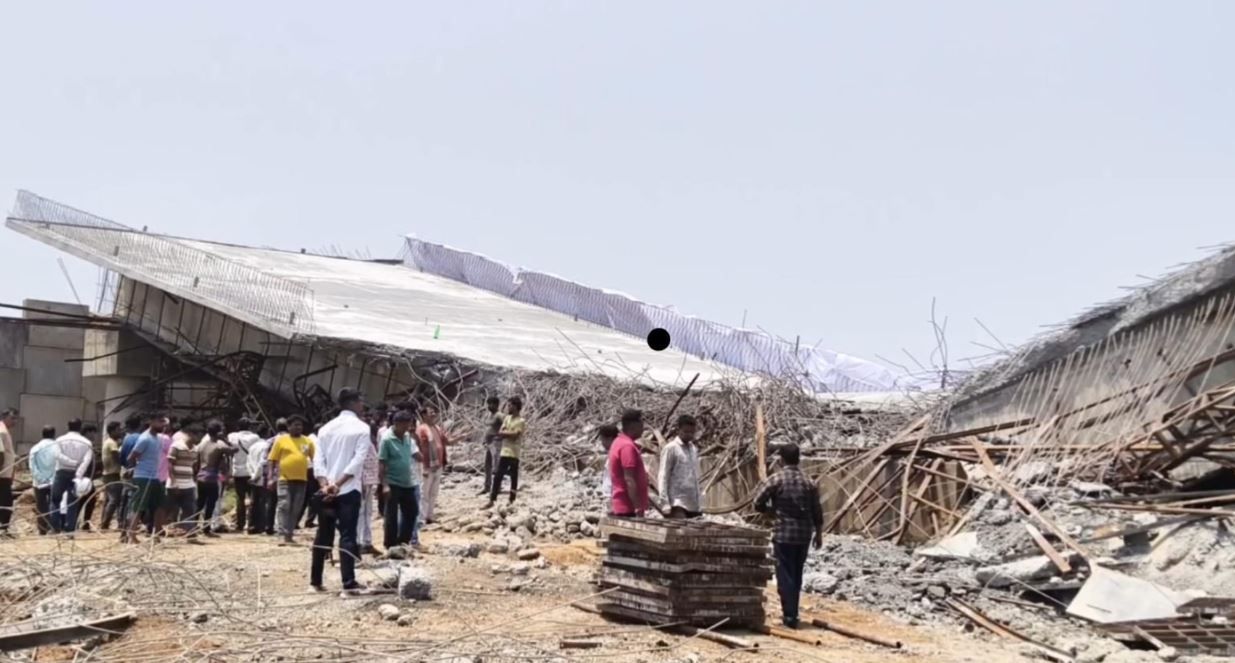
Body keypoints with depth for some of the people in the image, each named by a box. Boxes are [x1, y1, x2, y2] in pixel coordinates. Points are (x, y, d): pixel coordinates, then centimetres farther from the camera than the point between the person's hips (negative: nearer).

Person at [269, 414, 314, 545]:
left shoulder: (308, 441, 9)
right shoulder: (281, 440, 2)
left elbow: (315, 459, 12)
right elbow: (272, 460, 2)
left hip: (301, 480, 3)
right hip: (285, 479, -3)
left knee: (295, 510, 8)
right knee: (284, 507, -8)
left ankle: (290, 535, 16)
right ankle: (285, 536, -11)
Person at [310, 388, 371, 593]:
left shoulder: (326, 428, 12)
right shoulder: (361, 428, -4)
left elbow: (318, 460, 2)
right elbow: (357, 461, -14)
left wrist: (325, 484, -7)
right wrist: (338, 484, -14)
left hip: (326, 491, 5)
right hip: (349, 490, -5)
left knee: (323, 536, 12)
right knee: (347, 536, -5)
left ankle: (316, 580, 16)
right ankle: (349, 582, -7)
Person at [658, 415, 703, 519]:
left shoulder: (694, 449, 15)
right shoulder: (671, 448, -4)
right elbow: (663, 476, -7)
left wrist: (699, 503, 14)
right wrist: (665, 503, -14)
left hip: (693, 503, 7)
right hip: (678, 502, -6)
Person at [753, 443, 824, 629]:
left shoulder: (776, 480, -9)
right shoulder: (809, 482, 3)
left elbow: (758, 503, -7)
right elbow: (817, 512, 6)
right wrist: (819, 534, 15)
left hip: (783, 534, -4)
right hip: (804, 535, 4)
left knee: (785, 576, 1)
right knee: (796, 576, 15)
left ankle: (790, 616, -2)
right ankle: (791, 613, 23)